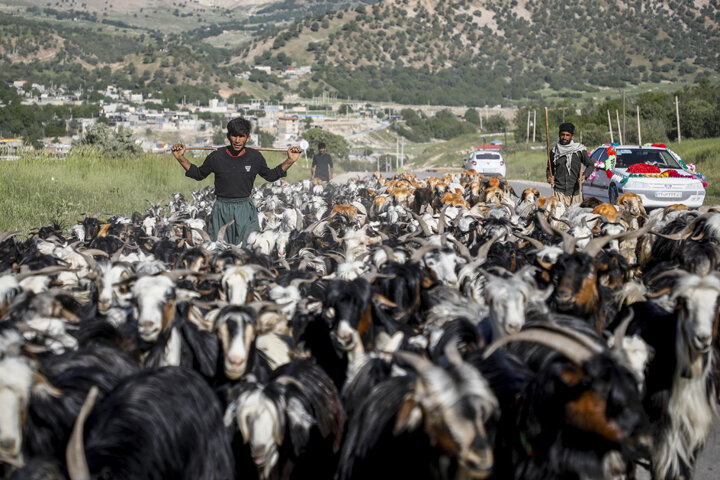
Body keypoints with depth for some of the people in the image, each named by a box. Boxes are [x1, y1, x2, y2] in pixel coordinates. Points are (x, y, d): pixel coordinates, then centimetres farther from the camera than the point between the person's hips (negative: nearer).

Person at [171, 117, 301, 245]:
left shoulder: (255, 157, -1)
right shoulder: (216, 156, -4)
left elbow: (270, 176, 16)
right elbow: (199, 174, 12)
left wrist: (290, 161, 7)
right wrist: (181, 158, 3)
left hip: (246, 210, 0)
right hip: (221, 210, 0)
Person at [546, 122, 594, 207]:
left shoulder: (580, 149, 2)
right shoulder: (554, 151, 8)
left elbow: (590, 165, 9)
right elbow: (549, 168, 19)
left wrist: (584, 176, -10)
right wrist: (549, 177, -3)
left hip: (575, 190, 0)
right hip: (559, 190, 0)